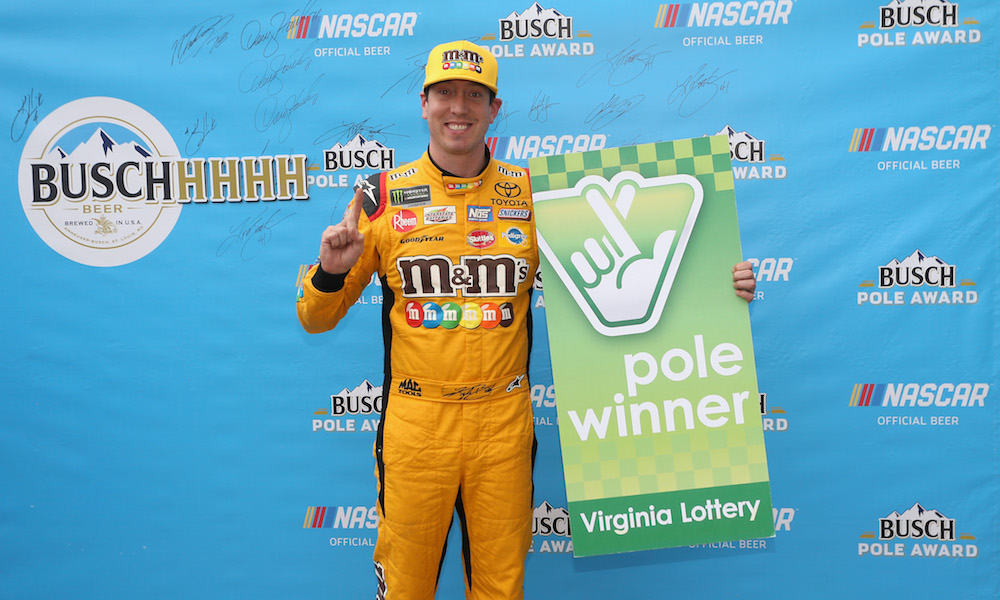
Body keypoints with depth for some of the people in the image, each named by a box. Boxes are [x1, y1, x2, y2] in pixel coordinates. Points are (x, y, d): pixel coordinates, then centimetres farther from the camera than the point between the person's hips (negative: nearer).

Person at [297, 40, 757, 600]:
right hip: (414, 421, 0)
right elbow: (317, 319, 3)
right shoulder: (383, 196, -1)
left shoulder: (533, 194, 1)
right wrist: (330, 273, -19)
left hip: (504, 421, 1)